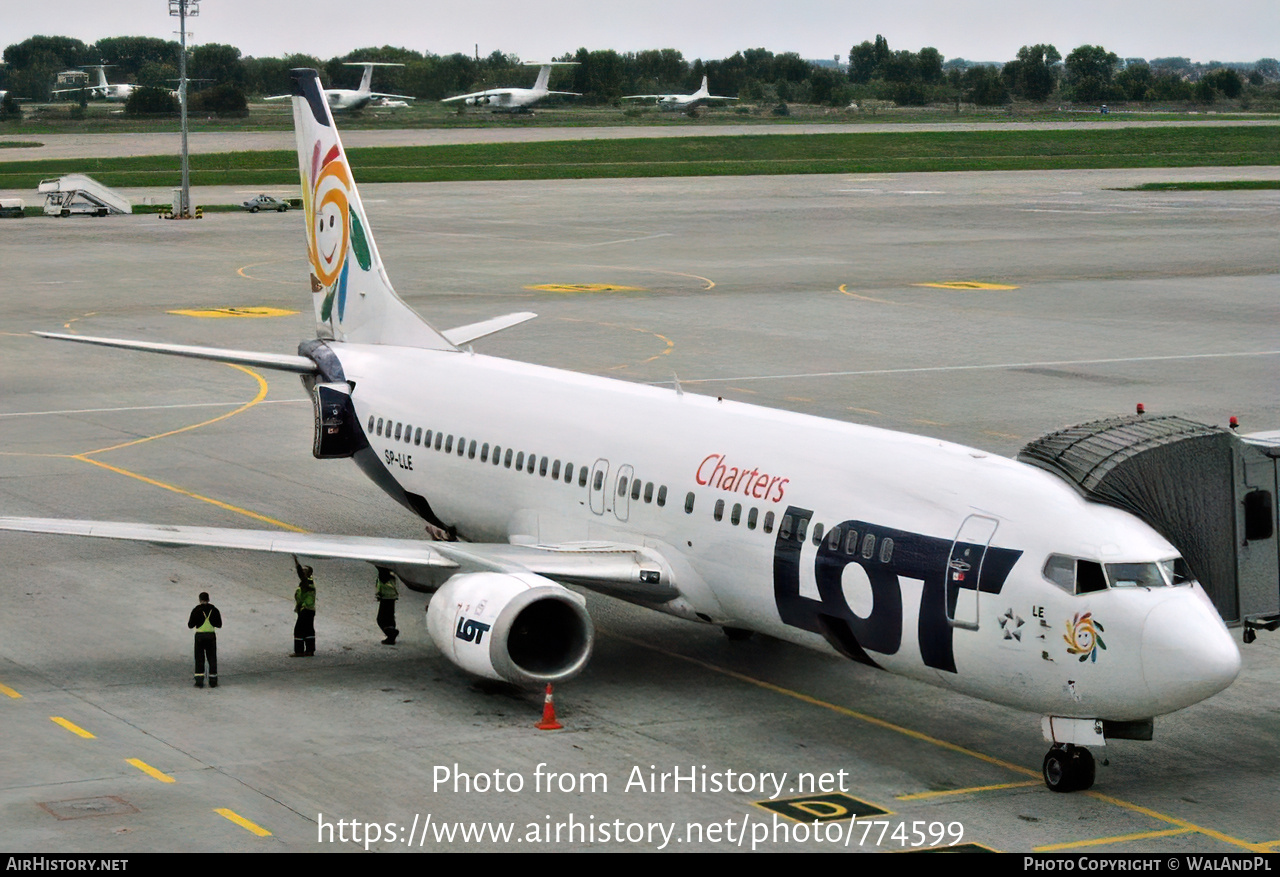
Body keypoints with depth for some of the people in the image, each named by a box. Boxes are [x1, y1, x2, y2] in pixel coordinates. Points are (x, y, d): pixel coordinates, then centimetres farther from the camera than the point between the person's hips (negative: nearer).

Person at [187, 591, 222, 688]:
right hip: (211, 635, 2)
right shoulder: (214, 609, 0)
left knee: (199, 659, 5)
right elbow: (219, 624, 5)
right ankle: (213, 681, 8)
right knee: (212, 659, 9)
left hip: (199, 636, -2)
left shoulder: (196, 610, -8)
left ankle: (199, 681, 0)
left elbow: (190, 625, -6)